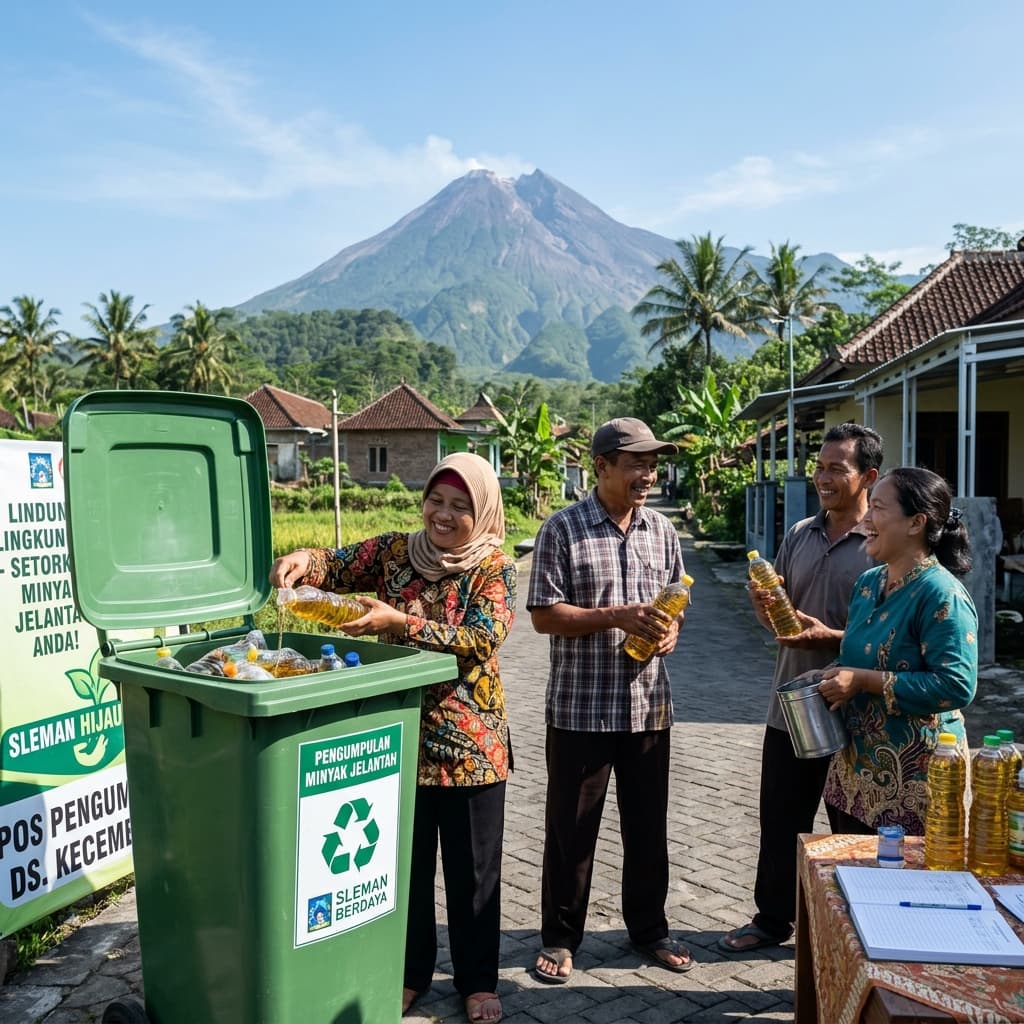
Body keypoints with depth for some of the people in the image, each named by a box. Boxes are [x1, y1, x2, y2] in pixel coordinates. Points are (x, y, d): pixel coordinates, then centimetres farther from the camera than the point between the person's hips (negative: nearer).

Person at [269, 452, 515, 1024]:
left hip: (469, 740, -2)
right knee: (404, 861, 14)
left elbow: (482, 640, -20)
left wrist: (400, 623, -30)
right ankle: (410, 972, 34)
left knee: (473, 866, 10)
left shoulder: (496, 568, -7)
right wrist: (303, 562, -21)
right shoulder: (395, 551, 2)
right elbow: (337, 567, 3)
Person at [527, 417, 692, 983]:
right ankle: (560, 938, 25)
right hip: (580, 707, -4)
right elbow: (544, 614, -11)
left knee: (647, 825, 15)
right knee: (571, 828, 8)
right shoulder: (562, 529, -8)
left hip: (648, 704, 4)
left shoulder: (661, 530, 7)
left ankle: (649, 927, 35)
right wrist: (617, 616, -20)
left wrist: (670, 631, -7)